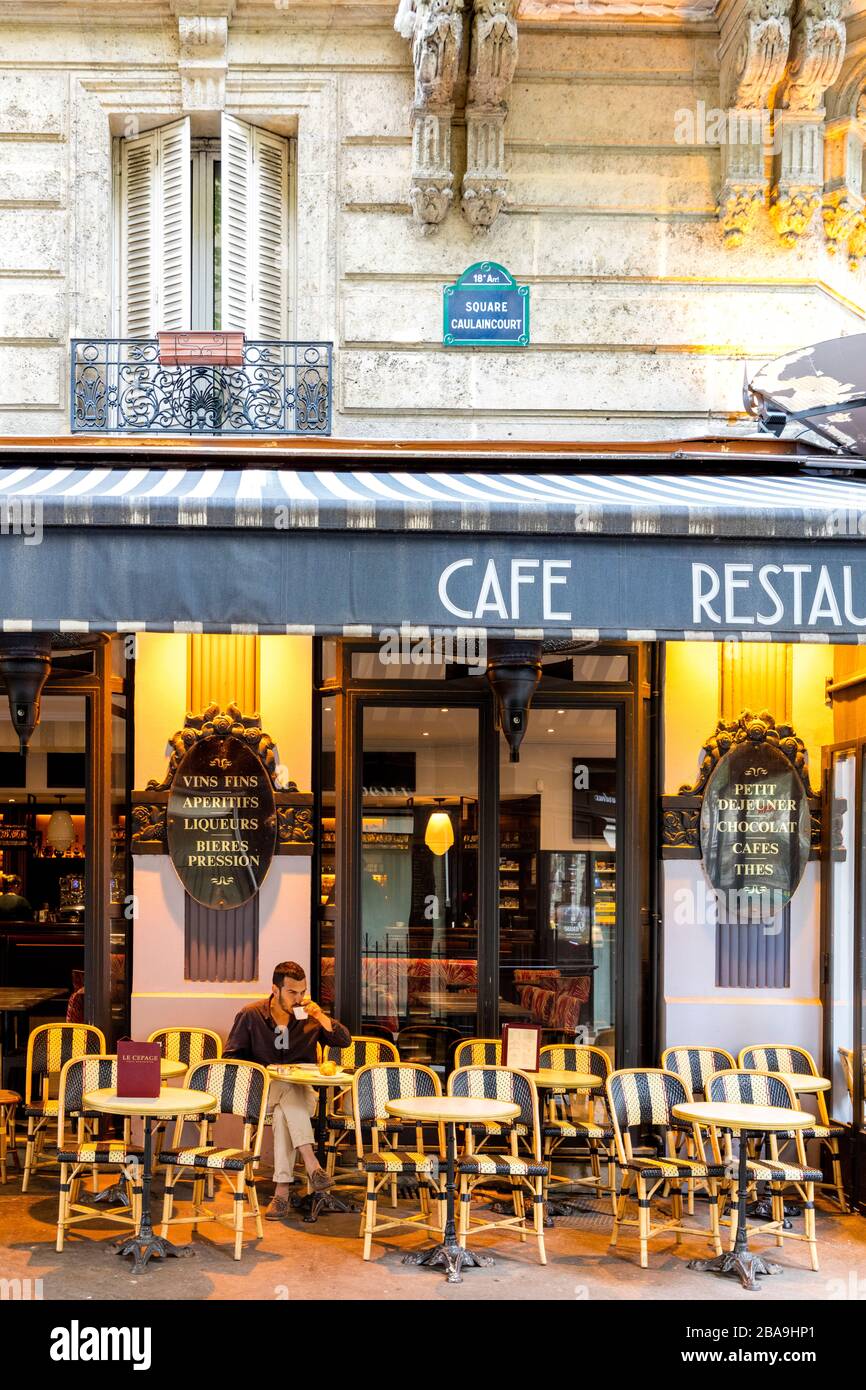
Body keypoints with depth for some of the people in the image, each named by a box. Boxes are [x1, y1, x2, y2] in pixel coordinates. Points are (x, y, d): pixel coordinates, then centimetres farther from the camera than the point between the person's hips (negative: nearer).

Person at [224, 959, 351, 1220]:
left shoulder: (309, 1017, 7)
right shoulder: (251, 1015, 2)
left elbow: (345, 1041, 5)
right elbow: (230, 1056, 7)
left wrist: (321, 1017, -10)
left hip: (301, 1092, 1)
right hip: (262, 1090, -1)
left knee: (282, 1113, -35)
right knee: (288, 1090, -37)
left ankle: (282, 1191, -40)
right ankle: (311, 1164, -49)